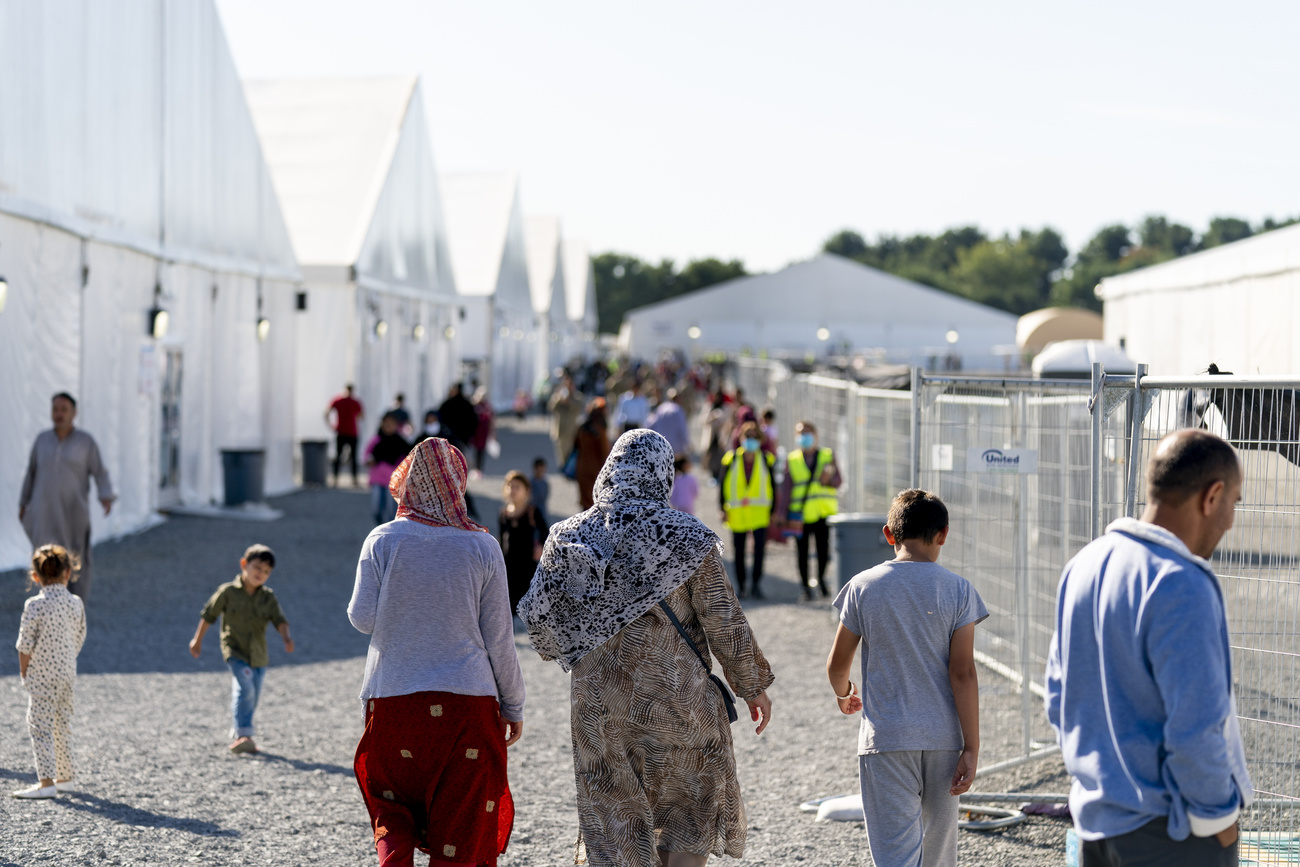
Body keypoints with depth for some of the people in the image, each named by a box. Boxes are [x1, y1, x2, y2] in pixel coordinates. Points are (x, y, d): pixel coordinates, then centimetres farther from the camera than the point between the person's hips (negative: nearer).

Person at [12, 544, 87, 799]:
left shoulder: (35, 605, -14)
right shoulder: (76, 603, 1)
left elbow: (25, 644, -12)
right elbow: (79, 640, 7)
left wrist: (24, 672, 1)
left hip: (42, 676, -6)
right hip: (67, 673, 6)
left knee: (40, 727, -2)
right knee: (63, 725, 15)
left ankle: (46, 782, -7)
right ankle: (65, 777, 22)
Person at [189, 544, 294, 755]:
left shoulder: (268, 597, 4)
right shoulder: (228, 592, -5)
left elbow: (279, 619, -6)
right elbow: (208, 615, 3)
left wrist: (287, 637, -25)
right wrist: (197, 640, 6)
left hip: (258, 655, 5)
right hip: (235, 650, -5)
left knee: (253, 696, 11)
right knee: (245, 688, -23)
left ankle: (237, 736, 27)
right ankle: (243, 735, -27)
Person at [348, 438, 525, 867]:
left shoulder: (383, 540, -3)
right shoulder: (482, 547, -4)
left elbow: (362, 618, -2)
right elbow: (499, 639, -1)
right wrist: (513, 707, 9)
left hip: (393, 696, 1)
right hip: (467, 700, -1)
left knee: (392, 804, 17)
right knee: (462, 825, 8)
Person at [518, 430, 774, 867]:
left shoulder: (571, 536, -2)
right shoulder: (687, 536, -8)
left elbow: (537, 614, -2)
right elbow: (724, 622, -6)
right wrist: (753, 686, 6)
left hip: (598, 700, 2)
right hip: (673, 695, -2)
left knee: (612, 819, 11)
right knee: (693, 809, 16)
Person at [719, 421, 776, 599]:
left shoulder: (766, 460, 2)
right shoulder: (731, 459, 1)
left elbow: (773, 486, 8)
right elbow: (723, 484, 5)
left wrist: (773, 511, 5)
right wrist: (723, 509, -2)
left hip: (760, 511, -1)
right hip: (737, 511, 1)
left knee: (760, 545, -15)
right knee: (739, 550, 7)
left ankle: (755, 583, -8)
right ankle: (741, 586, 19)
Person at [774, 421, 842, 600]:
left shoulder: (828, 456, 10)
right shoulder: (791, 459, 9)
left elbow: (838, 480, 6)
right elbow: (785, 487, 5)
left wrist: (829, 480, -18)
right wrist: (781, 513, -2)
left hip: (824, 511, 0)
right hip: (800, 513, 0)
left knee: (824, 548, -5)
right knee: (802, 550, 2)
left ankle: (821, 578, 20)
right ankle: (805, 584, 16)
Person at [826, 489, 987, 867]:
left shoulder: (863, 587, -2)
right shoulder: (958, 590, -4)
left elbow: (837, 665, 3)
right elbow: (962, 673, -8)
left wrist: (844, 694, 26)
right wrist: (971, 748, -5)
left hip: (885, 739, -1)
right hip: (943, 739, 1)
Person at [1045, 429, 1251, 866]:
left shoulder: (1083, 566, 5)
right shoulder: (1181, 588, -22)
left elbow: (1060, 698, 13)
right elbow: (1196, 729, -23)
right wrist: (1219, 819, -9)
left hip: (1097, 817, 8)